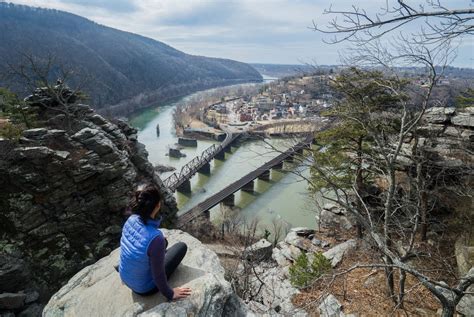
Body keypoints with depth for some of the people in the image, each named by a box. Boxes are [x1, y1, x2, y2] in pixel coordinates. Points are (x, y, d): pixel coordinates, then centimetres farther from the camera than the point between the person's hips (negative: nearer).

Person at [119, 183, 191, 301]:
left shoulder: (131, 220, -17)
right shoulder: (155, 238, -38)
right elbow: (158, 275, -26)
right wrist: (170, 294, -7)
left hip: (125, 278, 6)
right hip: (145, 288, -6)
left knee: (164, 242, 23)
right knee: (181, 246, 9)